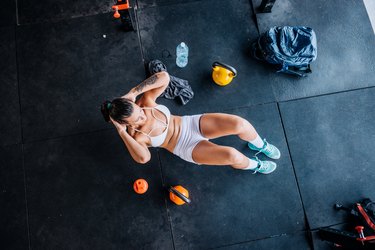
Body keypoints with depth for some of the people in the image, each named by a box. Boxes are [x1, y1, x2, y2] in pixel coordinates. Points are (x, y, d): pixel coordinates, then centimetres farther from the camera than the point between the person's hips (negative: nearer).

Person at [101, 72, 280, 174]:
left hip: (192, 123, 4)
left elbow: (164, 77, -23)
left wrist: (134, 92, -27)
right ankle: (254, 165, 13)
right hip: (187, 147, -3)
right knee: (232, 155, -26)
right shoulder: (134, 136, -21)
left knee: (240, 124, -17)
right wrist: (121, 132, -41)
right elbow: (143, 158, -43)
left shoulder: (145, 101, -12)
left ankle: (259, 145, 19)